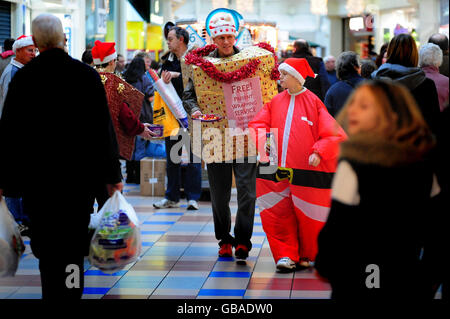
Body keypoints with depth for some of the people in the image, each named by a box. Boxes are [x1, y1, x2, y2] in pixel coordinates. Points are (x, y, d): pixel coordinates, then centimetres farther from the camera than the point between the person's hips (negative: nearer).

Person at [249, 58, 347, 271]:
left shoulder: (313, 102, -2)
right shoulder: (275, 102, 11)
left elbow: (334, 135, -6)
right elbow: (258, 124, 11)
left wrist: (319, 152, -19)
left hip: (307, 171, -4)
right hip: (277, 171, 4)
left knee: (309, 216, 5)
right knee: (276, 214, -1)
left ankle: (306, 256, 24)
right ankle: (286, 255, 9)